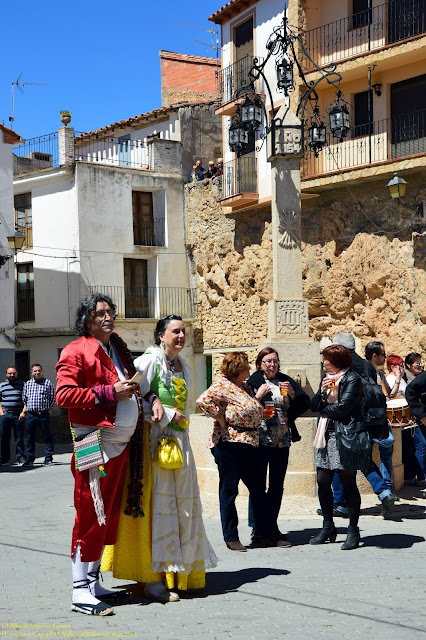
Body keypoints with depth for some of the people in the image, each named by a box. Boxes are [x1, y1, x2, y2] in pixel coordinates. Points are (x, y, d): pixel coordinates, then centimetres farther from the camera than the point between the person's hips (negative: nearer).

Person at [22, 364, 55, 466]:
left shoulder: (48, 383, 3)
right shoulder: (27, 384, 12)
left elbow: (53, 398, 4)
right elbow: (24, 398, 21)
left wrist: (48, 409, 0)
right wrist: (25, 408, 12)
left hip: (43, 414, -3)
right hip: (30, 414, 3)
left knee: (47, 436, -1)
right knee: (30, 437, 7)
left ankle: (48, 458, 5)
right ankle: (30, 459, 14)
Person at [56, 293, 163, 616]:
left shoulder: (118, 349, 19)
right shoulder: (76, 351, -6)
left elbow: (132, 383, 32)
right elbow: (64, 395, -16)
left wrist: (151, 398, 10)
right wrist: (110, 393, -19)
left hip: (122, 443, 8)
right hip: (95, 444, -8)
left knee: (109, 514, 11)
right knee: (90, 515, -7)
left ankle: (94, 582, 20)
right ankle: (80, 591, -2)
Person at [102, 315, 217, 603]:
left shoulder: (184, 368, 17)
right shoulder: (148, 362, -7)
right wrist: (167, 414, -13)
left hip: (179, 443, 8)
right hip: (154, 441, -8)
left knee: (182, 506, 7)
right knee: (157, 505, -9)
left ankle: (177, 571, 15)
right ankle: (153, 577, -7)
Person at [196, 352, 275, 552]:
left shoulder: (246, 388, 19)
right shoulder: (223, 385, -8)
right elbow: (202, 401, -22)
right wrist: (220, 418, -16)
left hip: (250, 443, 9)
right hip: (229, 443, -9)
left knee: (258, 488, 11)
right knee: (229, 490, 0)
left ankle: (266, 533, 19)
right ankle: (231, 537, 5)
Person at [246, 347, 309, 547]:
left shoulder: (286, 381, 12)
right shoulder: (253, 381, 0)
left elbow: (305, 404, 10)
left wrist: (292, 393, -6)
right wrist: (258, 396, -18)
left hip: (282, 441, 4)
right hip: (260, 439, -4)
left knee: (277, 486, 9)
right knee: (258, 485, -4)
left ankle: (272, 528, 17)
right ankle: (257, 529, 3)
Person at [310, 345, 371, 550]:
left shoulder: (352, 379, -7)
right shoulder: (327, 378, 17)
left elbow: (342, 408, -16)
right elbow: (313, 405, 13)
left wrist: (323, 408, 0)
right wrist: (322, 392, -6)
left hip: (346, 437, -7)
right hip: (327, 436, 7)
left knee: (348, 483, -2)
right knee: (323, 481, 4)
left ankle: (353, 531, 7)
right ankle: (328, 527, 17)